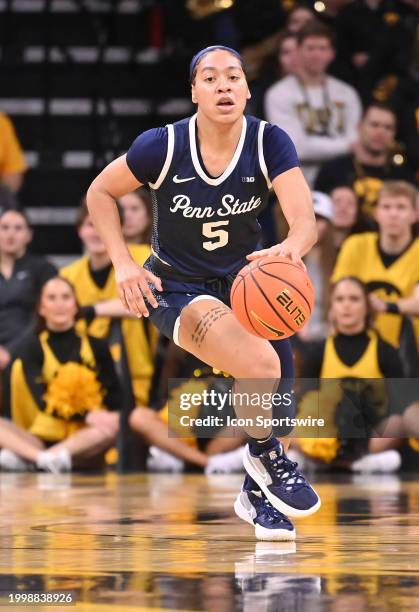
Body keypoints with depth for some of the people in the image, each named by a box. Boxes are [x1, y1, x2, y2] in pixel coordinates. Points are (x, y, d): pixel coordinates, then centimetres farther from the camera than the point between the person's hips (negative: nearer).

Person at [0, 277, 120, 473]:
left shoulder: (97, 347, 8)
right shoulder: (34, 348, 6)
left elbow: (114, 398, 0)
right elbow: (43, 401, -8)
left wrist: (101, 416, -24)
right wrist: (87, 416, -24)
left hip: (83, 444, 0)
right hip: (44, 439, 0)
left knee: (118, 424, -30)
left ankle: (27, 458, -41)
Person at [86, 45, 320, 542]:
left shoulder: (269, 143, -17)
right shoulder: (163, 146, -20)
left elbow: (304, 219, -30)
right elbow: (100, 192, -6)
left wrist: (291, 248, -53)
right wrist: (123, 265, -17)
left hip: (243, 278, 4)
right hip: (177, 288, -4)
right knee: (262, 366, -27)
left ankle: (258, 491, 30)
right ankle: (266, 457, 3)